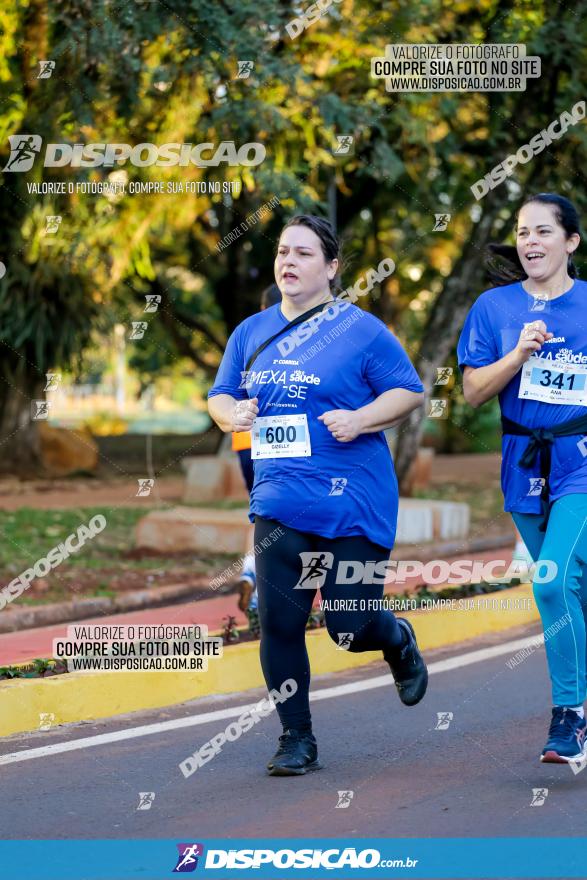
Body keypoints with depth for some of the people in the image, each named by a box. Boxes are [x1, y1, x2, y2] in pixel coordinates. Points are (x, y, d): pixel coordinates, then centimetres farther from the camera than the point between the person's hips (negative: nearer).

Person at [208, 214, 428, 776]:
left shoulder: (360, 330, -2)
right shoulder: (251, 333, 12)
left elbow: (410, 392, -1)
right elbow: (219, 397, 19)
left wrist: (361, 419, -17)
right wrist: (232, 414, -4)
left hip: (353, 504, -4)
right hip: (279, 503, 4)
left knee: (352, 629, -2)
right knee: (278, 623, -3)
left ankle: (399, 643, 35)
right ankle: (296, 740, 10)